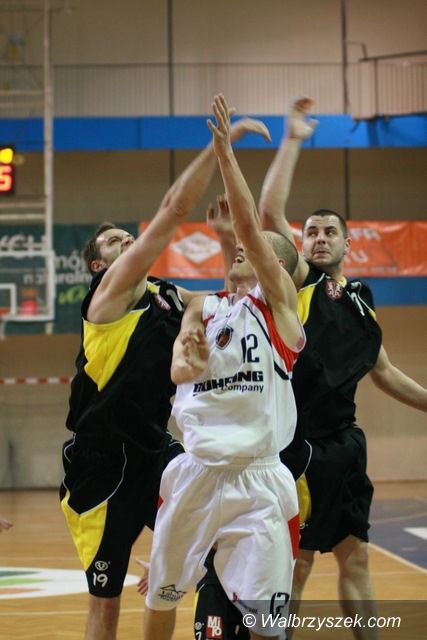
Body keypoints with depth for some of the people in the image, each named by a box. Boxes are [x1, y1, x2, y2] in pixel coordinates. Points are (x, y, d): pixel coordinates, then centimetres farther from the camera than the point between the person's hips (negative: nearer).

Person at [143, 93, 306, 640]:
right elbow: (180, 371, 3)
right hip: (195, 471, 5)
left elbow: (248, 225, -11)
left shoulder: (278, 299, 1)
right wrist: (188, 360, -17)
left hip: (256, 477, -5)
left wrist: (224, 152, -14)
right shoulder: (203, 307, 15)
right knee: (160, 595, 15)